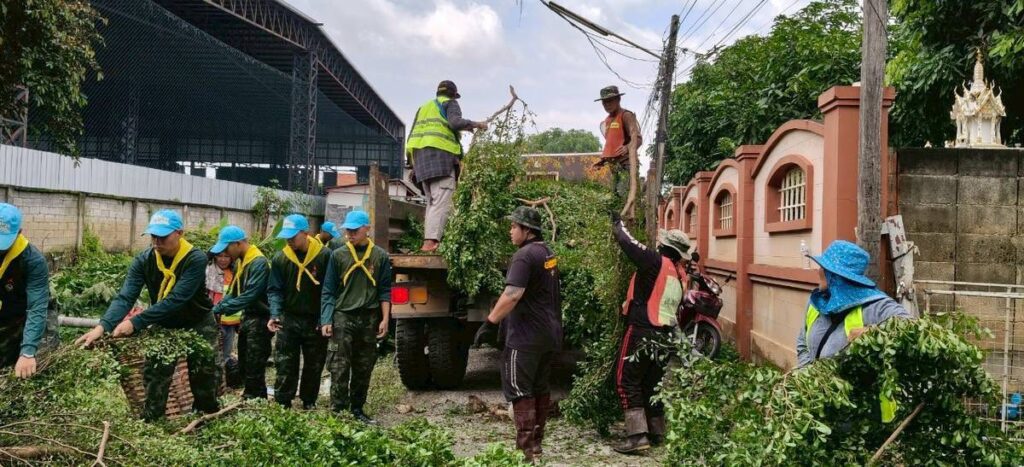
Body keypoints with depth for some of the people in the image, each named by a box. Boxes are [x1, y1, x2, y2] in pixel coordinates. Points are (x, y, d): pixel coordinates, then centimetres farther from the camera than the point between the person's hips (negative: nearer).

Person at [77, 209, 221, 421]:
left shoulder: (196, 260, -27)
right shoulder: (143, 260, -15)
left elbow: (175, 300, -34)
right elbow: (125, 297, -24)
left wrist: (135, 322, -40)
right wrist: (103, 325, -41)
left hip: (197, 326, -3)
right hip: (163, 326, 3)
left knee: (205, 381, 6)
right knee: (154, 377, 2)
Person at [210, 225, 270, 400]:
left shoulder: (259, 263, -20)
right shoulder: (239, 261, 9)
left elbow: (249, 296, -27)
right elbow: (233, 291, 12)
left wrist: (220, 309, -25)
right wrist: (218, 308, -4)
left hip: (259, 320, -9)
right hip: (247, 317, 9)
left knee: (254, 368, -6)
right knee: (244, 365, 15)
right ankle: (249, 398, 26)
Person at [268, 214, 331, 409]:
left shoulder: (324, 255, -11)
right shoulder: (280, 258, -2)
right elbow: (274, 290, 2)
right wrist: (275, 315, -12)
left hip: (315, 322, -1)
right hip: (288, 320, 1)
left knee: (314, 366, 11)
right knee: (285, 366, 2)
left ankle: (309, 404, 25)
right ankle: (282, 405, 11)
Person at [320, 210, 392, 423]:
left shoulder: (380, 256, 4)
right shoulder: (338, 255, 2)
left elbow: (385, 291, 6)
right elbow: (328, 291, 3)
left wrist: (385, 319, -2)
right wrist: (326, 320, -4)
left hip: (369, 320, 2)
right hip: (343, 317, -1)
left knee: (364, 369, 10)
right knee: (339, 368, -6)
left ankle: (357, 409, 21)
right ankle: (337, 410, -2)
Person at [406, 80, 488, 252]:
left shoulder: (424, 107, 31)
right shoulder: (450, 103, 11)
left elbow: (411, 136, 24)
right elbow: (455, 122, -11)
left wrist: (413, 162, 25)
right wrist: (476, 124, 1)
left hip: (419, 155, 7)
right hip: (440, 154, -7)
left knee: (432, 202, 9)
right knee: (442, 202, -16)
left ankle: (428, 241, -3)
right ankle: (431, 241, -30)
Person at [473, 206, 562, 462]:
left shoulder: (525, 256, -17)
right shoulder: (547, 252, 12)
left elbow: (512, 295, -28)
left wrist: (490, 323, -26)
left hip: (526, 336, -9)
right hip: (549, 333, 9)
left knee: (519, 390, -3)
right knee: (540, 388, 15)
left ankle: (527, 448, -3)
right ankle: (536, 441, 23)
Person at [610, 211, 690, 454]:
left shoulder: (657, 262, -12)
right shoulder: (680, 274, 10)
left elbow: (629, 243, -7)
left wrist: (617, 222, 10)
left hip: (642, 332, -7)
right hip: (665, 334, 8)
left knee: (627, 382, -2)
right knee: (652, 383, 17)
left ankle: (638, 435, -9)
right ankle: (657, 433, 23)